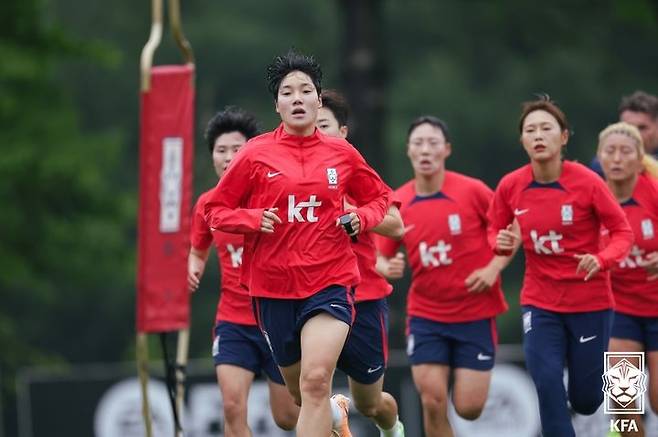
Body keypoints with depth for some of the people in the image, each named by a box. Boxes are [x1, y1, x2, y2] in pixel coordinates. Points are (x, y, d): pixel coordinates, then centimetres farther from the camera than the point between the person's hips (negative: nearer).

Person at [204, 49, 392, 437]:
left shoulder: (342, 154, 3)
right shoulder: (257, 154, -1)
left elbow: (380, 197, 18)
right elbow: (215, 209, 5)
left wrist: (362, 217, -4)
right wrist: (253, 219, -14)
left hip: (330, 281, -2)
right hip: (273, 286, 2)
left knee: (316, 380, -21)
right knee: (300, 390, 16)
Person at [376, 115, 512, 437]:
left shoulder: (472, 191, -10)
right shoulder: (398, 203, -3)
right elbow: (381, 258, 5)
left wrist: (494, 268, -14)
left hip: (475, 314, -2)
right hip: (426, 316, 2)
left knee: (468, 408, -4)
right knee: (432, 402, -9)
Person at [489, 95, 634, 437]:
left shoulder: (586, 181, -15)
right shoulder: (510, 186, -7)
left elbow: (622, 232, -9)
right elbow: (495, 233, 8)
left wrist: (601, 260, -28)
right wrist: (501, 242, -15)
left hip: (590, 302, -2)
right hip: (540, 303, 2)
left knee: (585, 400, 6)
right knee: (547, 383, -14)